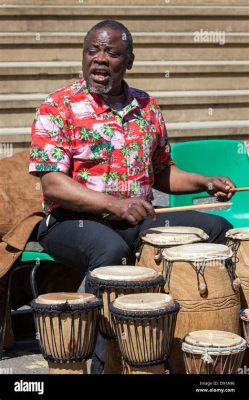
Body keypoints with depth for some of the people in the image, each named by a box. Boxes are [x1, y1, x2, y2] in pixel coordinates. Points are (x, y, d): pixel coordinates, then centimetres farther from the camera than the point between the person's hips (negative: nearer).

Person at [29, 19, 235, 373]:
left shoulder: (147, 108, 11)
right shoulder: (58, 107, -6)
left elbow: (162, 172, 22)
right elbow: (52, 185, -15)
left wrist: (206, 182, 3)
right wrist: (114, 204, -27)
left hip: (138, 220, 6)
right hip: (71, 220, -5)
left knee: (217, 229, -10)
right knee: (112, 250, -39)